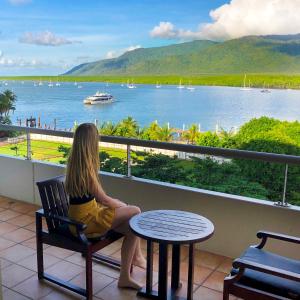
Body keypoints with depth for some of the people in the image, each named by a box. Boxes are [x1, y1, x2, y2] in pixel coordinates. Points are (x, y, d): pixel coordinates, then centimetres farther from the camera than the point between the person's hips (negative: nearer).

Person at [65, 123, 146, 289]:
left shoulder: (74, 162, 4)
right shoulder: (86, 168, -24)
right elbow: (104, 199, -14)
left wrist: (118, 203, 8)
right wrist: (122, 206, 4)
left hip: (84, 214, 8)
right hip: (86, 221, -8)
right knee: (135, 212, -3)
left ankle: (125, 277, 11)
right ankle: (136, 256, 16)